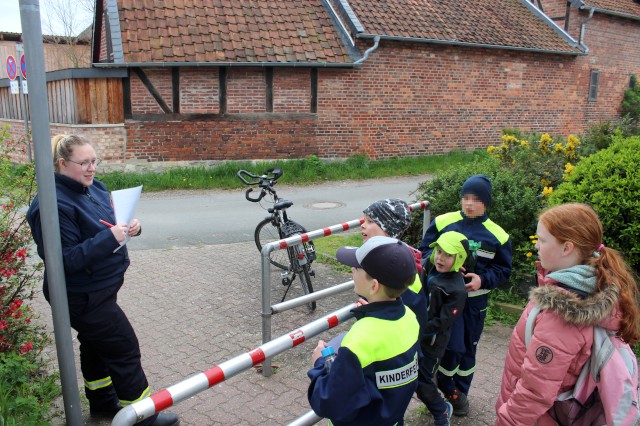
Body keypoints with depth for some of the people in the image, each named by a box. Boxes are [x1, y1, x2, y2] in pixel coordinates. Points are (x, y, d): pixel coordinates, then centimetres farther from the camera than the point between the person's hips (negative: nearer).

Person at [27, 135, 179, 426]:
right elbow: (65, 259, -26)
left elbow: (103, 228, 14)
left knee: (96, 345, 23)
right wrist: (109, 238, -31)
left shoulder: (95, 188, 3)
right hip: (84, 297, -9)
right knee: (124, 349, 0)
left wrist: (129, 227, -8)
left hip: (100, 288, 9)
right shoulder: (54, 205, -24)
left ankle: (103, 402, 41)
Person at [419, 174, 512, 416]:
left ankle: (460, 391, 39)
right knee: (453, 347, -7)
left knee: (469, 349, 16)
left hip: (475, 300, 2)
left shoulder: (497, 235, -6)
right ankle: (444, 385, 23)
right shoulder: (442, 223, -8)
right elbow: (425, 251, -1)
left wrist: (483, 280, -17)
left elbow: (503, 270, 2)